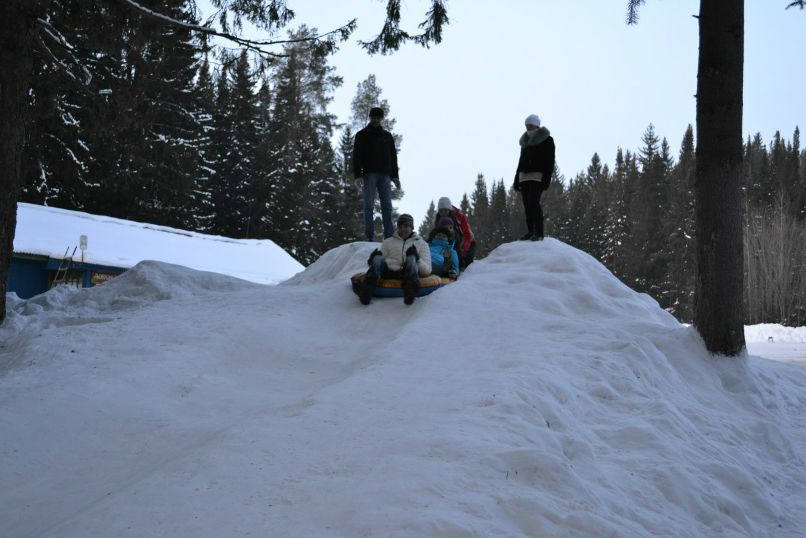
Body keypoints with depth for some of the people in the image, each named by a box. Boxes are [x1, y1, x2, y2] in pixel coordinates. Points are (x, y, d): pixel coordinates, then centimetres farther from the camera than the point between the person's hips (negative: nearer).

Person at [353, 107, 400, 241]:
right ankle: (369, 236, -9)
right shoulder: (362, 135, 8)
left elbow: (393, 156, 19)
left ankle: (389, 235, -2)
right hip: (369, 173, -3)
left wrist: (395, 176, 9)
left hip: (385, 174, 3)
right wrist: (357, 174, -10)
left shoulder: (387, 136, 18)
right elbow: (356, 156, 2)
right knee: (369, 205, -7)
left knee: (387, 205, -2)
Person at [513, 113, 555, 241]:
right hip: (524, 177, 7)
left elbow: (550, 162, -7)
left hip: (537, 176, -7)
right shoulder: (525, 141, 18)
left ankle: (539, 233, -15)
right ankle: (530, 231, 8)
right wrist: (517, 180, 17)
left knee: (533, 202, -17)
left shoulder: (547, 140, -2)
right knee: (527, 204, 3)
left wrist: (546, 179, -16)